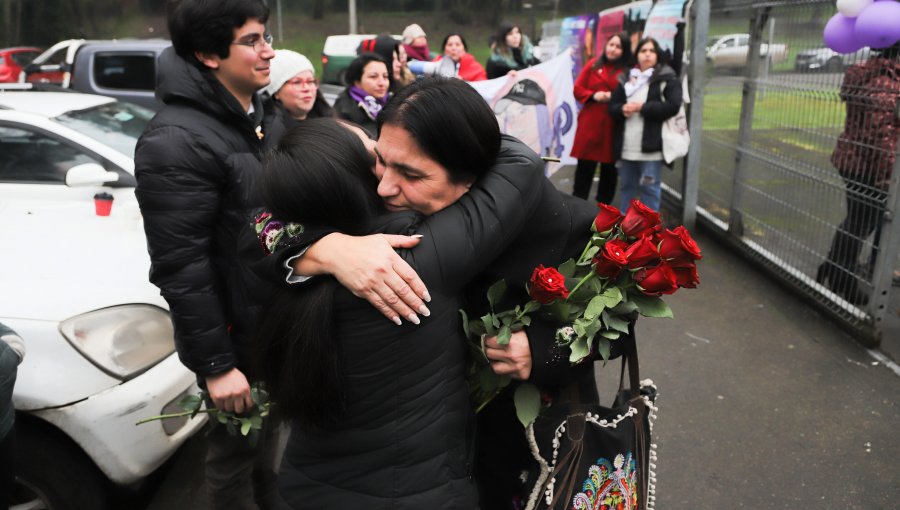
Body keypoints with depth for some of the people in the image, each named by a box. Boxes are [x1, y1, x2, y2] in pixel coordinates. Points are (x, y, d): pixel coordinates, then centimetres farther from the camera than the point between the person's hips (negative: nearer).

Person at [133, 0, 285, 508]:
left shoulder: (262, 116, 5)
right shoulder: (177, 141, -23)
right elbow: (180, 267, -23)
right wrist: (214, 363, -20)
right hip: (234, 332, -8)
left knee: (266, 432, 26)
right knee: (235, 452, 13)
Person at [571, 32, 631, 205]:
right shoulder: (593, 65, 9)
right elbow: (578, 89, 8)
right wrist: (594, 96, -8)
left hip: (613, 126, -2)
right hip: (589, 124, 2)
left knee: (609, 168, 7)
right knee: (584, 166, 5)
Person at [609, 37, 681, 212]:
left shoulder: (667, 78, -1)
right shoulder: (625, 78, 14)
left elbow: (672, 106, -12)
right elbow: (612, 106, 12)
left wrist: (643, 107, -14)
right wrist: (622, 109, -12)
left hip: (651, 145, -5)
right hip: (627, 145, 5)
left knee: (649, 188, -3)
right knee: (626, 185, 14)